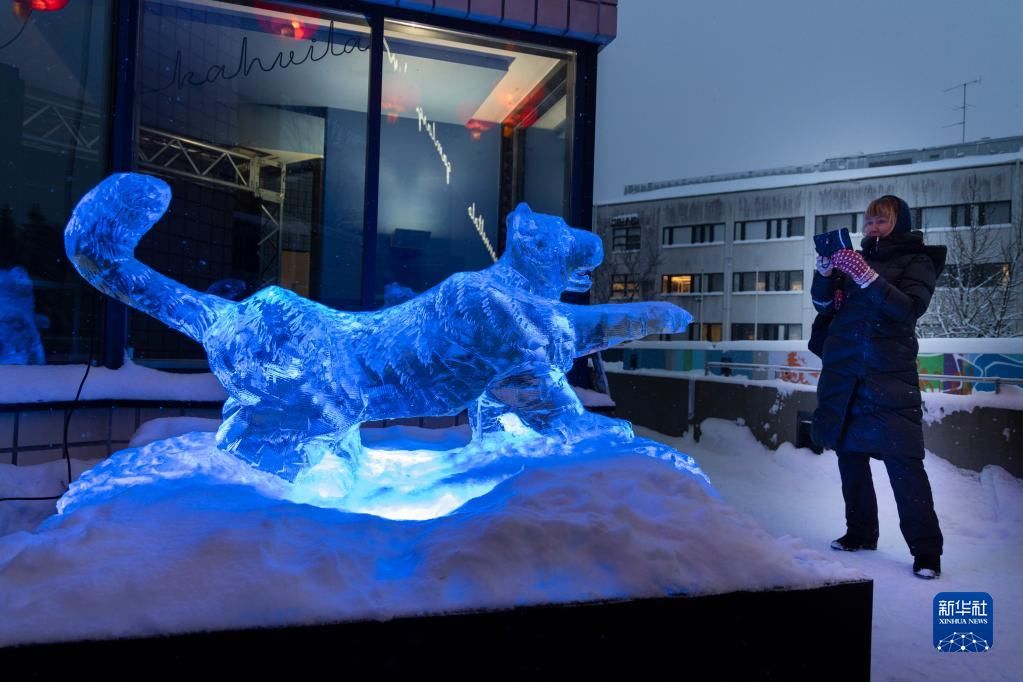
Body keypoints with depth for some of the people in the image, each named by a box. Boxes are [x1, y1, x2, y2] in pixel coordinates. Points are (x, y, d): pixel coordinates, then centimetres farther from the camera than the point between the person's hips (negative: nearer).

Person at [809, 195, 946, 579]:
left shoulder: (917, 260, 4)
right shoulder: (856, 257, 16)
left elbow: (908, 308, -13)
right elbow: (824, 304, 8)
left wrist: (866, 276, -25)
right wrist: (825, 271, -11)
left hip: (889, 375, -5)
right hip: (843, 373, 5)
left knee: (903, 461, -11)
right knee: (850, 454, 9)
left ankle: (926, 550, -3)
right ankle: (860, 533, 21)